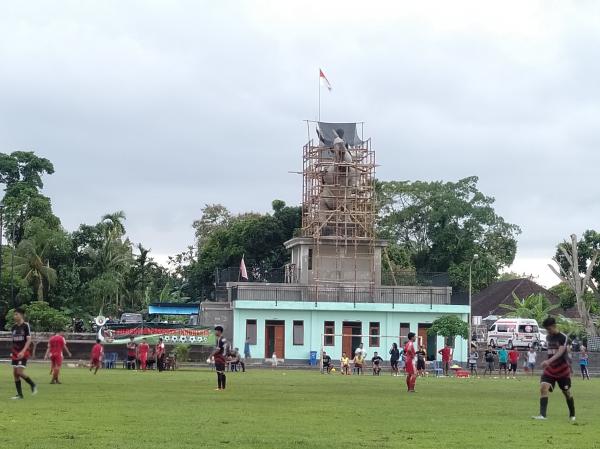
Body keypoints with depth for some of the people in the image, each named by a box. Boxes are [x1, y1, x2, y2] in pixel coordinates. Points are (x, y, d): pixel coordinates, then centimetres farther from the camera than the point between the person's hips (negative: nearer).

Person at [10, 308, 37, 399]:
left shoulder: (26, 326, -9)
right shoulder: (14, 327, 9)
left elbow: (29, 340, -14)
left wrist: (23, 351, -23)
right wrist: (12, 352, 18)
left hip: (23, 353, -6)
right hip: (15, 352, 6)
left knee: (20, 372, -16)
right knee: (15, 373, 2)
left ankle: (33, 385, 8)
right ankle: (20, 394, 8)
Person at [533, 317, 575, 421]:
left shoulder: (563, 337, -14)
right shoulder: (548, 337, 7)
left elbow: (560, 352, -28)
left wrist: (549, 361, -42)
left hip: (563, 369, -5)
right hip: (550, 369, 5)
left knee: (567, 392, 9)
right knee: (543, 387, -18)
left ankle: (572, 415, 30)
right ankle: (542, 414, -25)